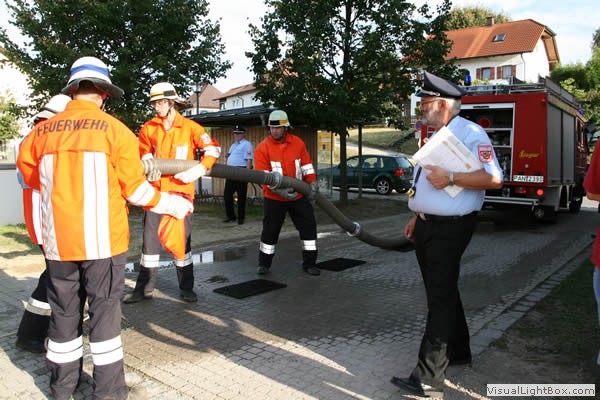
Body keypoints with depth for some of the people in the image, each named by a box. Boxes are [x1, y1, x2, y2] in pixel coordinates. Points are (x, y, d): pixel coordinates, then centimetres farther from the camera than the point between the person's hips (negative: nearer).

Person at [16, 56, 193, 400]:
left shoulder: (42, 131, 2)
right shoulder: (115, 129, -8)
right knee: (105, 314, 7)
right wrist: (176, 205, 6)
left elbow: (30, 175, 14)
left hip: (59, 242, 4)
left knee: (64, 313, 17)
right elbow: (135, 190, -8)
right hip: (103, 240, -3)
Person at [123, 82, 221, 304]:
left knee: (182, 239, 4)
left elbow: (213, 149, -3)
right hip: (156, 190, 3)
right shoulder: (148, 128, 8)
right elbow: (144, 153, 5)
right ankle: (145, 288, 17)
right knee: (150, 238, 5)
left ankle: (186, 288, 17)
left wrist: (198, 171, -15)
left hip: (181, 190, -2)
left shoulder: (189, 127, -1)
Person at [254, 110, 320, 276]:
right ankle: (264, 264, 24)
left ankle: (309, 263, 18)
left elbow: (306, 164, 6)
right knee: (270, 231, 5)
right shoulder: (262, 148, -11)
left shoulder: (298, 143, -2)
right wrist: (280, 191, -25)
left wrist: (312, 181, -10)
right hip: (274, 198, -3)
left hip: (299, 195, 3)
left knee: (309, 226, 4)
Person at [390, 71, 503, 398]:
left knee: (441, 299, -7)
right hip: (428, 226, 10)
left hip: (449, 229, -10)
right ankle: (458, 351, 37)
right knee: (441, 293, 19)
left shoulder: (469, 134, -14)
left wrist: (450, 177, -27)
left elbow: (494, 178, -22)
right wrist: (417, 218, 20)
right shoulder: (437, 138, 16)